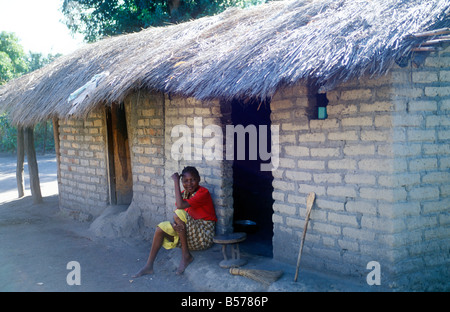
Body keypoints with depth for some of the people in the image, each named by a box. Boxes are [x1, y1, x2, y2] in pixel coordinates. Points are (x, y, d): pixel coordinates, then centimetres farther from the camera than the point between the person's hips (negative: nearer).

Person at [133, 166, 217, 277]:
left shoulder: (203, 192, -17)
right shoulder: (184, 194, 8)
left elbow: (181, 205, -29)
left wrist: (176, 182, -22)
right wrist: (175, 224, -22)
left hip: (204, 236, -8)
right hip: (188, 232, 8)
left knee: (179, 214, -27)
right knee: (161, 228, 0)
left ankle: (186, 256, -15)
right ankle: (149, 266, 5)